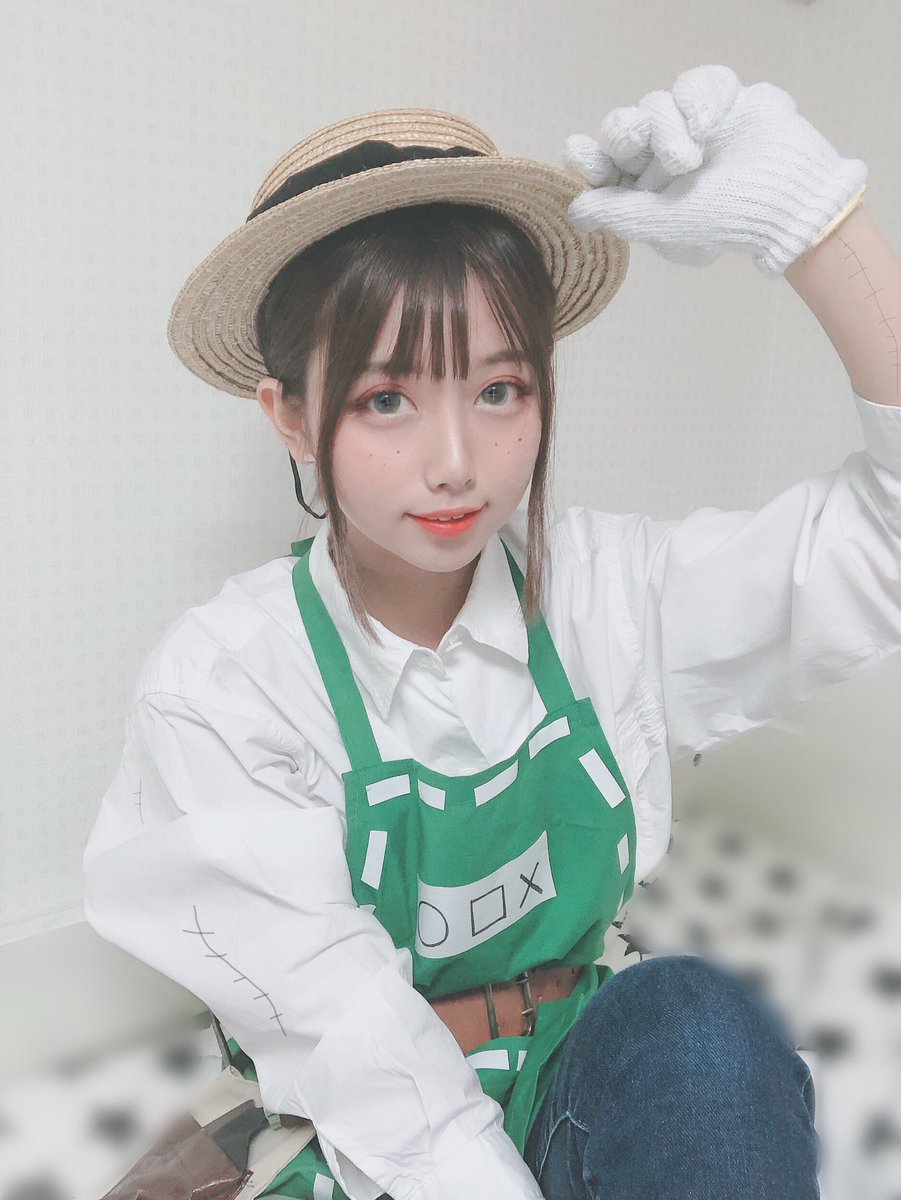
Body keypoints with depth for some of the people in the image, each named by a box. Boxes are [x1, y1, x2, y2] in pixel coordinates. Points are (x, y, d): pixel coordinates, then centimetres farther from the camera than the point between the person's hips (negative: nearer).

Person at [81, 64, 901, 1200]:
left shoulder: (603, 589, -10)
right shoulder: (218, 690, -18)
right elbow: (357, 1051, -17)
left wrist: (808, 215, -25)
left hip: (593, 1081, 3)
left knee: (699, 1022, -29)